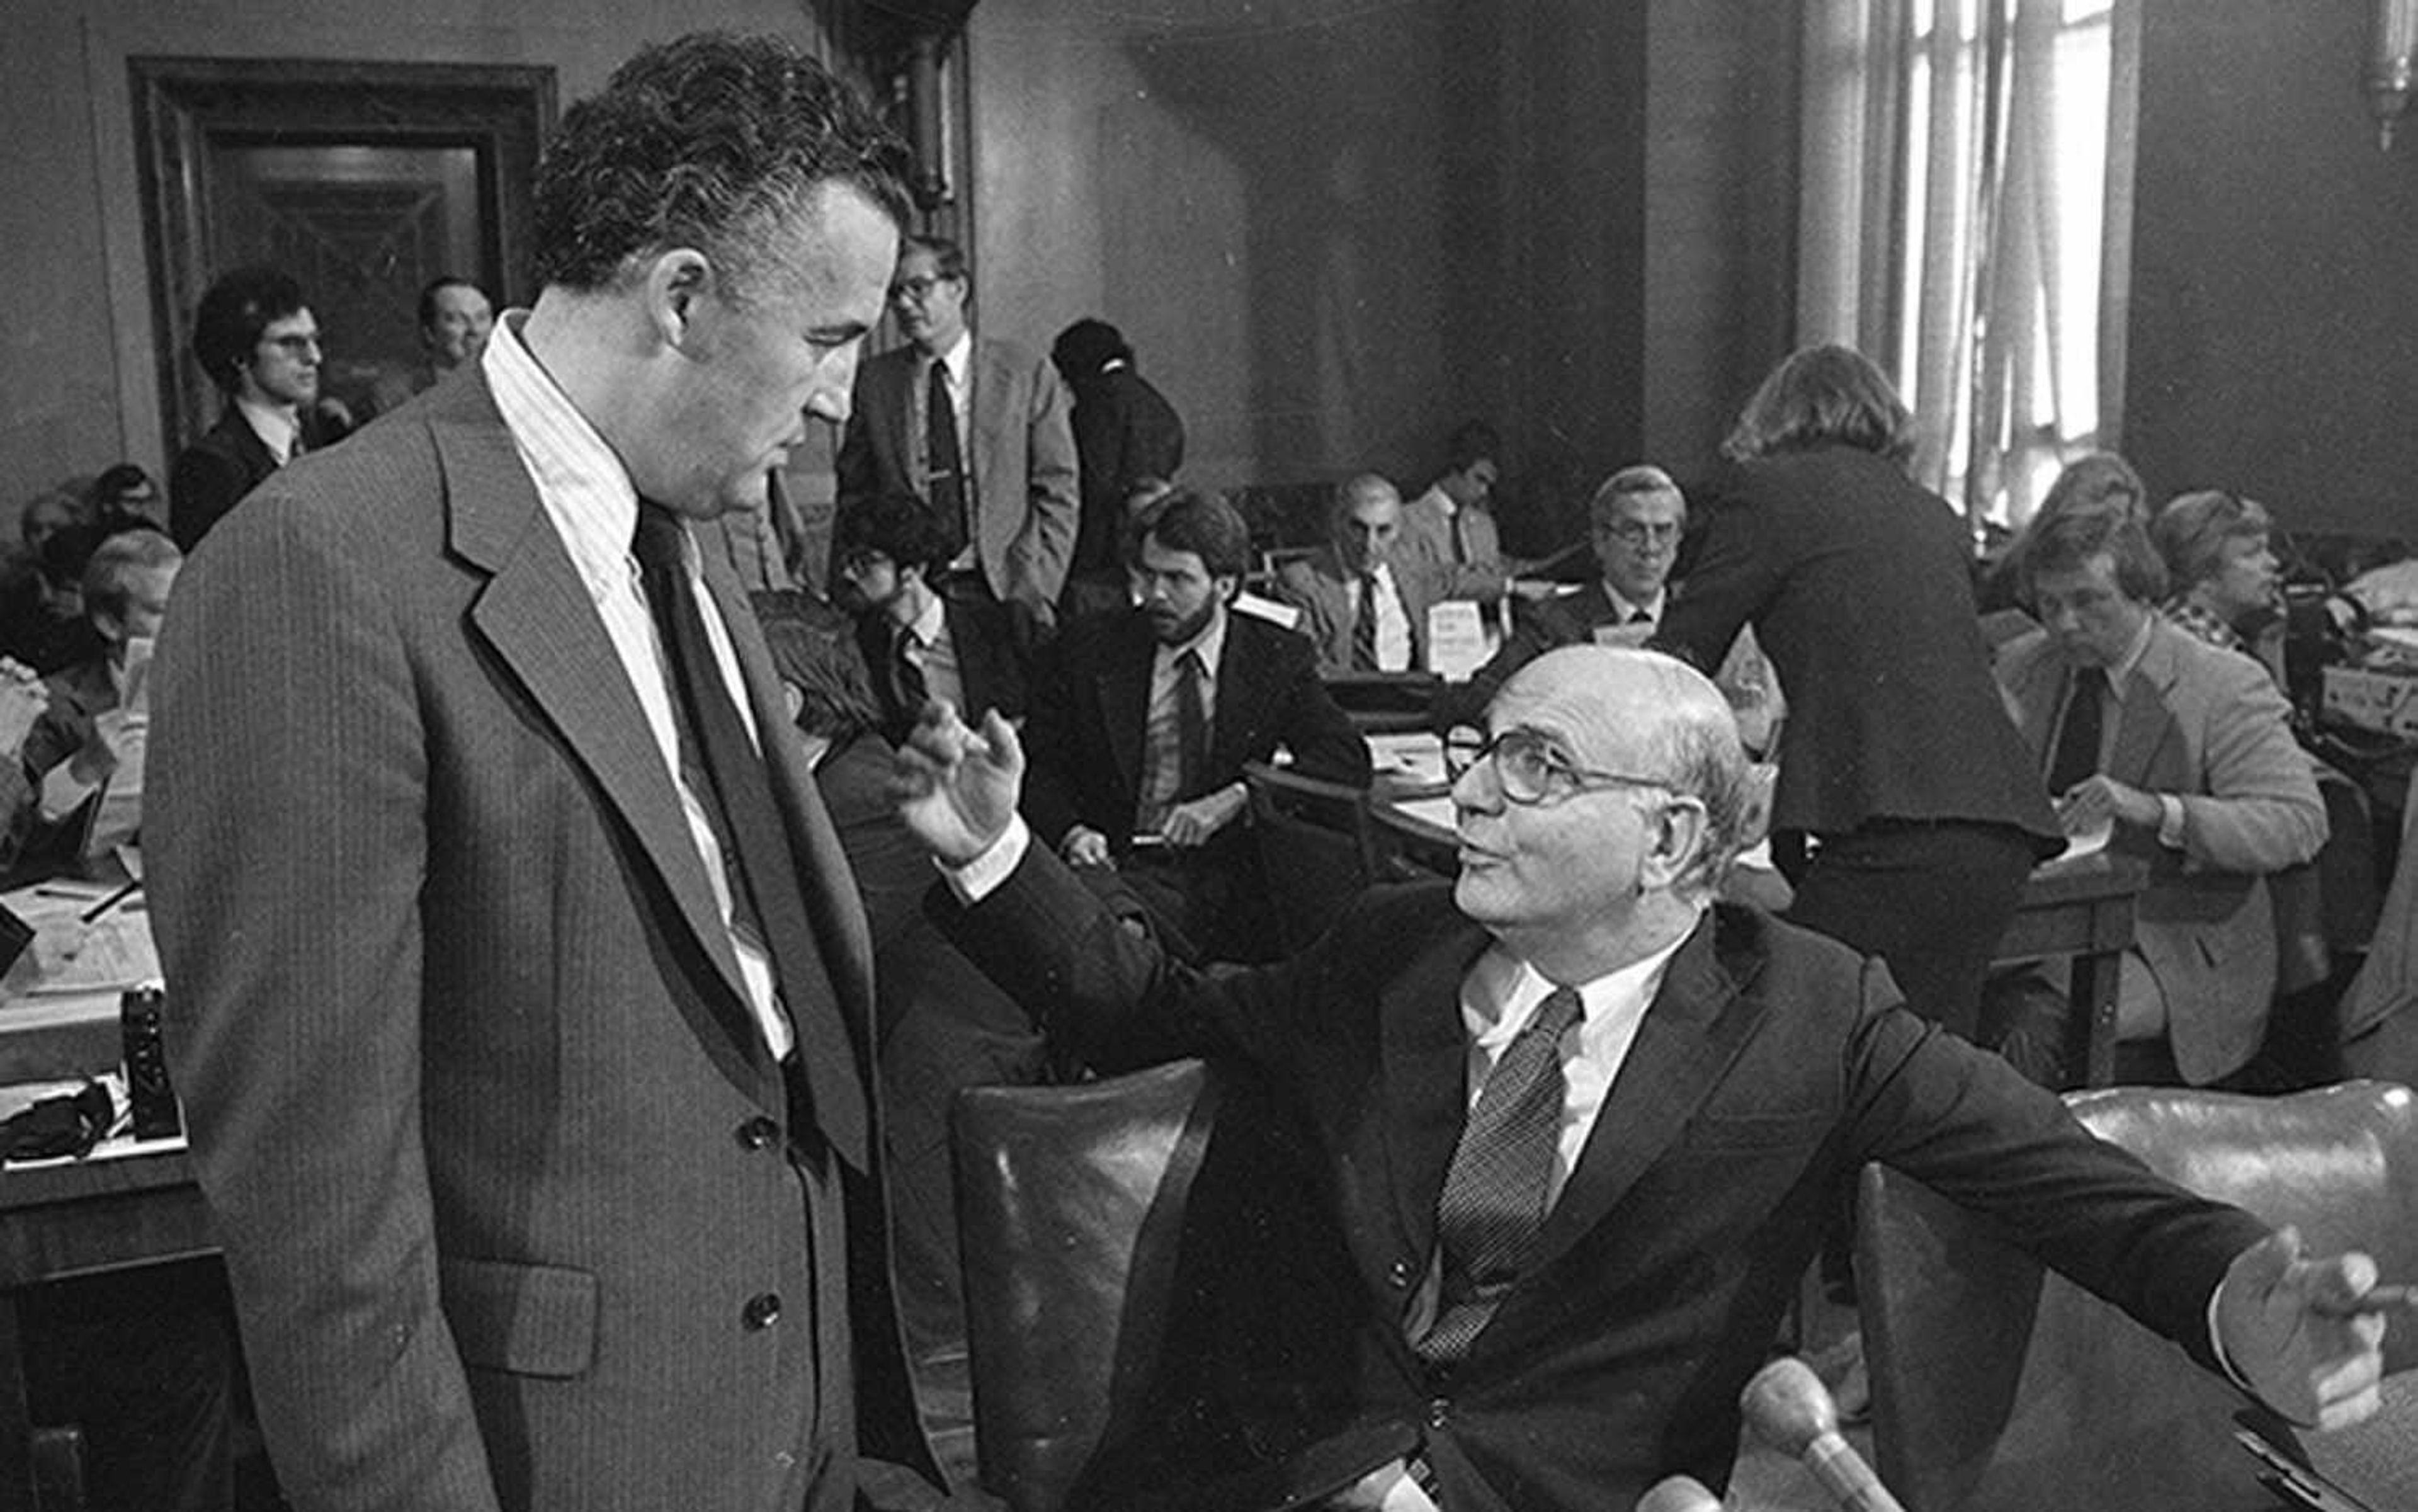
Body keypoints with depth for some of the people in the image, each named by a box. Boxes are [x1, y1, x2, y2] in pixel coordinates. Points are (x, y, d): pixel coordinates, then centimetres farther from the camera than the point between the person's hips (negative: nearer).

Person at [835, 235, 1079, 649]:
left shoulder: (1028, 375, 1)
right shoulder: (874, 381, 7)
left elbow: (1057, 496, 1)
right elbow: (855, 495, 9)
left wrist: (1036, 591, -8)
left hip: (1001, 588, -1)